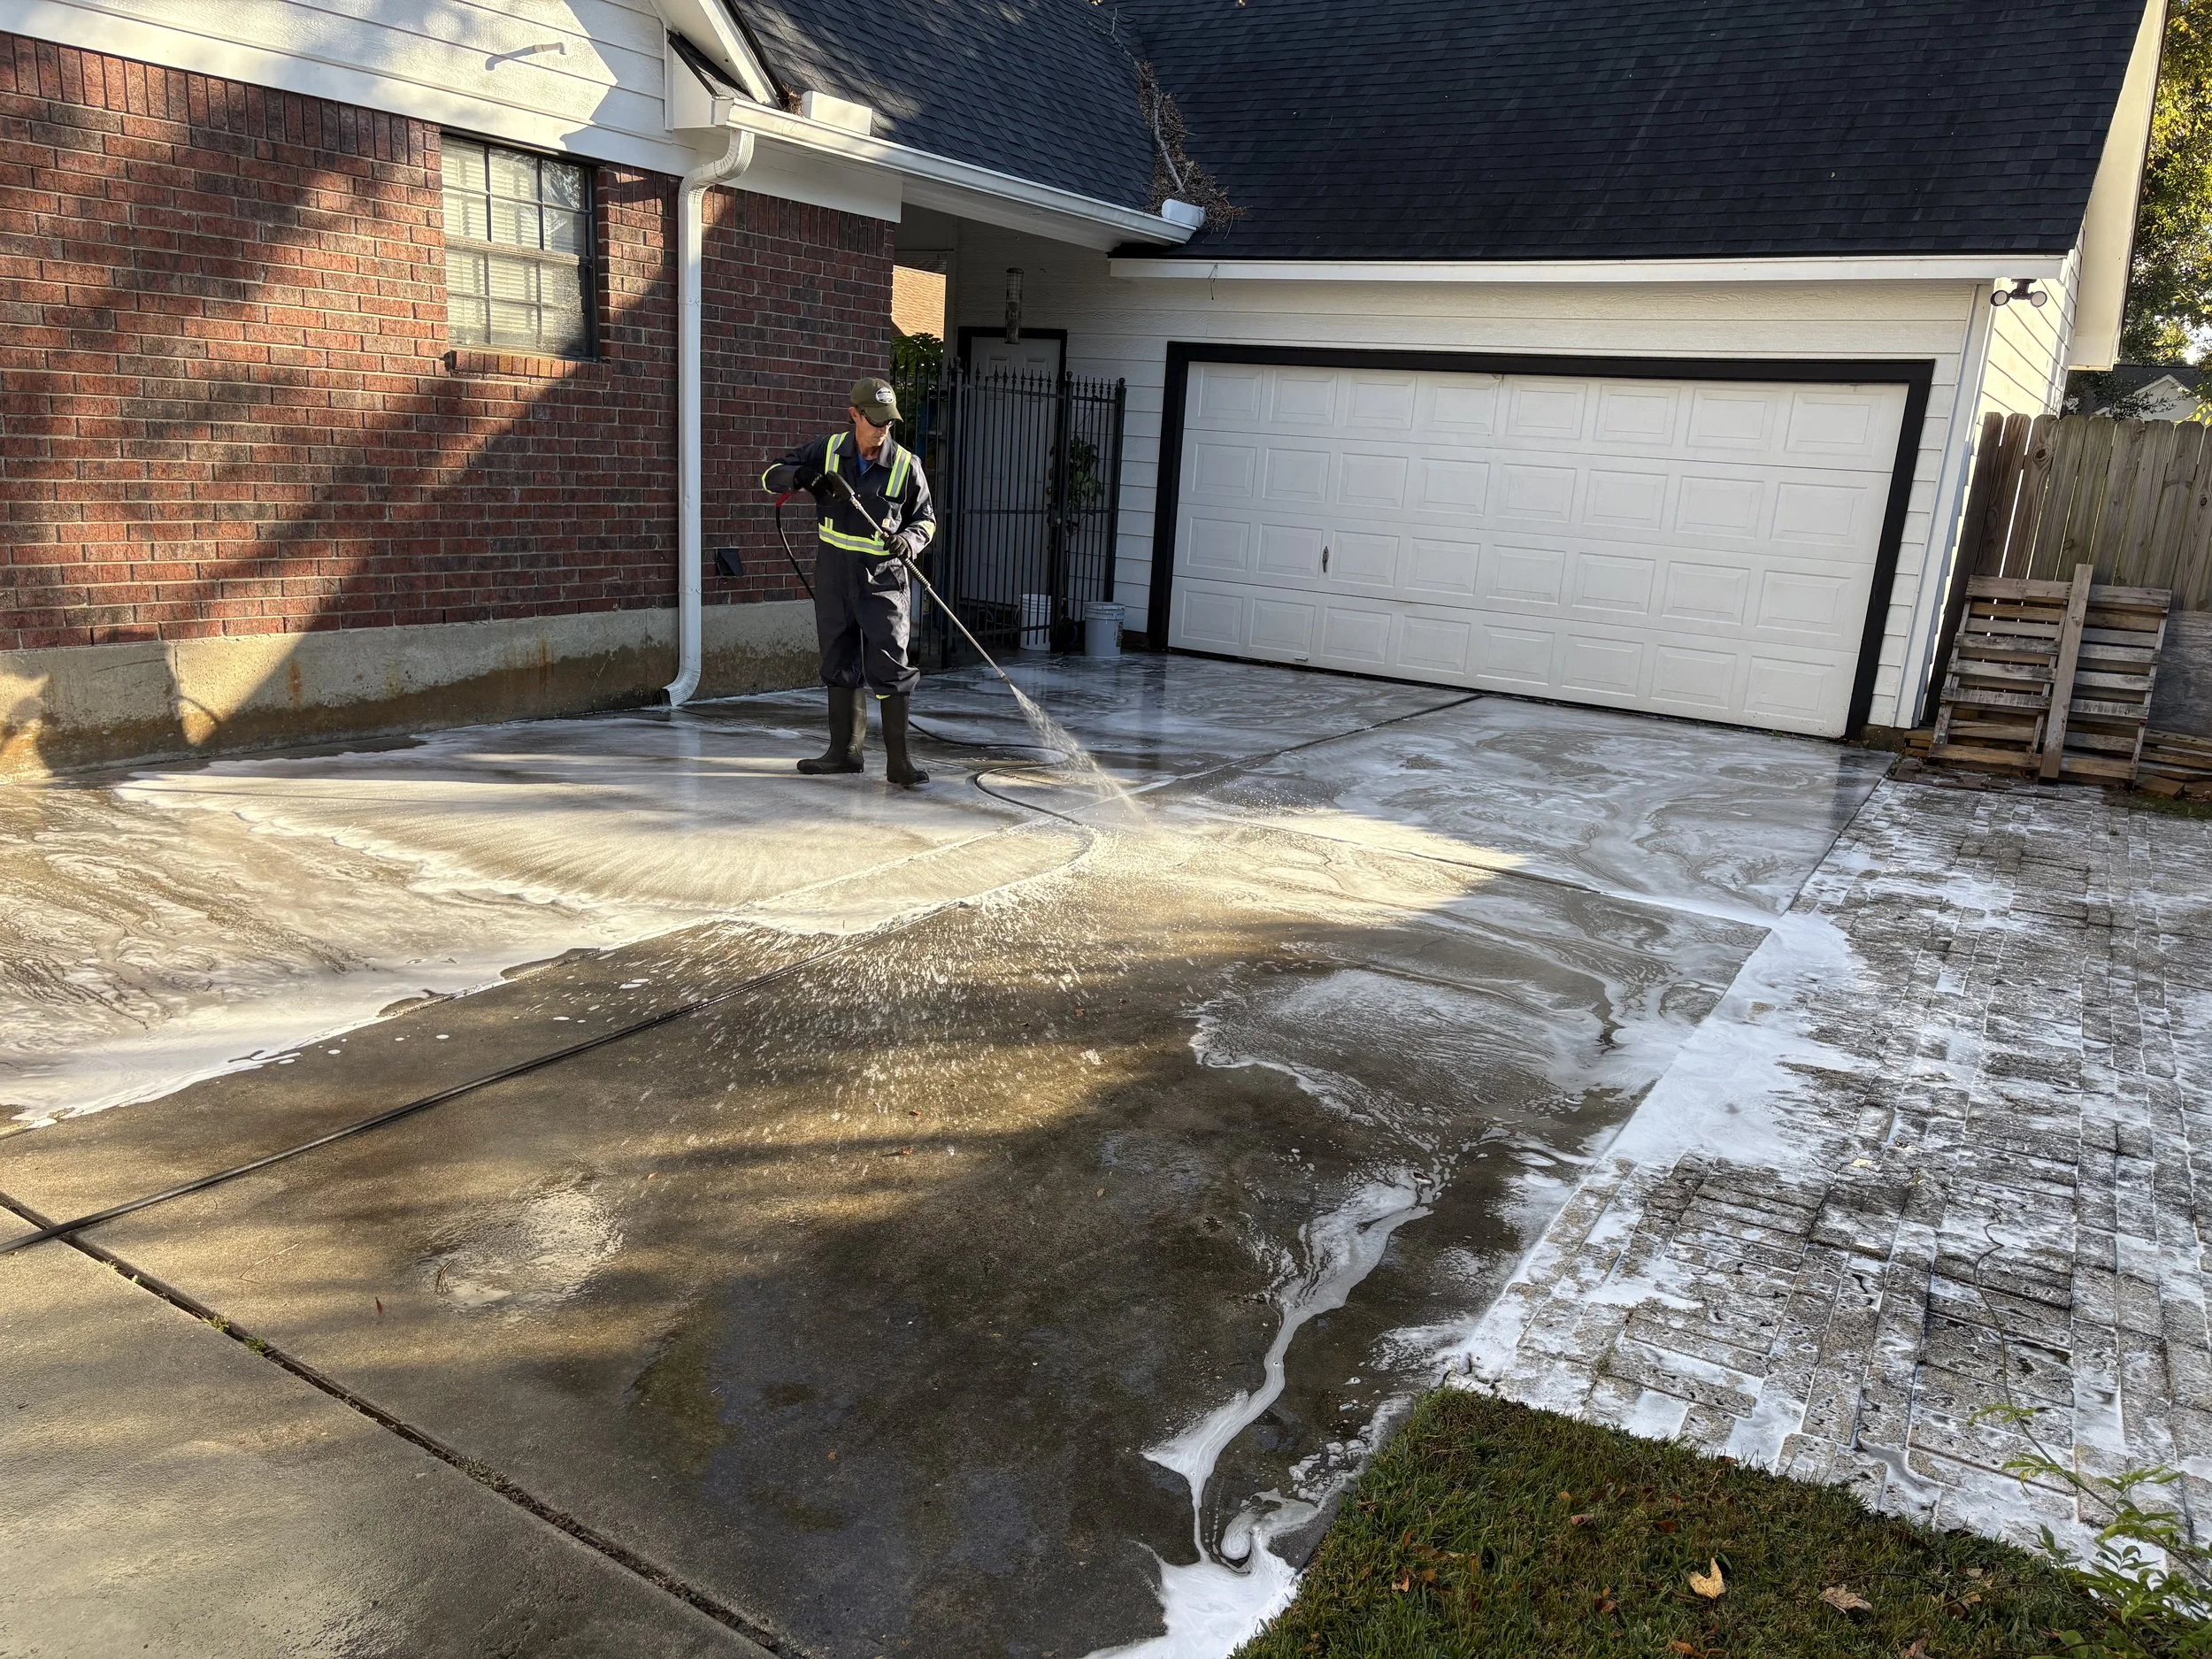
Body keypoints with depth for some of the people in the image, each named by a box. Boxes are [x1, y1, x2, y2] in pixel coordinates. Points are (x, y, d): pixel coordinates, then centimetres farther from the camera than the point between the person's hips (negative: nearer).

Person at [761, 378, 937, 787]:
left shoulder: (906, 464, -3)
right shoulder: (828, 450, 2)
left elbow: (926, 518, 6)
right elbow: (771, 477, 6)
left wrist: (910, 539, -16)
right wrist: (801, 476, -16)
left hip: (882, 578, -3)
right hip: (833, 574, 3)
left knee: (890, 666, -9)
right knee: (839, 662, 11)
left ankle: (897, 760, -5)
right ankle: (845, 750, 22)